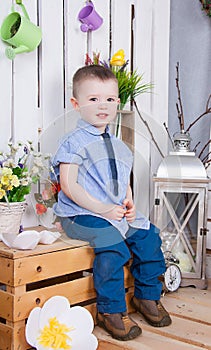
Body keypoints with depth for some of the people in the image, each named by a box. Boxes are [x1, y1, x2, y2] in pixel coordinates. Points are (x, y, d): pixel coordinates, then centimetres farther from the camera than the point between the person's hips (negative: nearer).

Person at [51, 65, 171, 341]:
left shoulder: (119, 146, 16)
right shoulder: (74, 143, -8)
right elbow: (68, 186, -16)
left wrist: (129, 203, -1)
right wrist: (102, 209, -21)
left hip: (117, 213, 8)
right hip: (81, 215, -7)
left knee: (148, 234, -3)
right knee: (112, 245, -27)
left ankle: (147, 296, 16)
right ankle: (110, 310, -10)